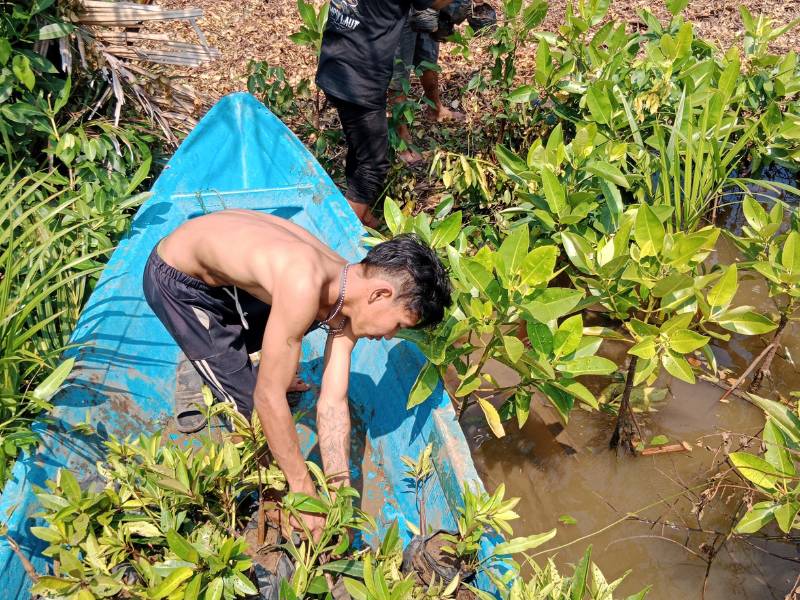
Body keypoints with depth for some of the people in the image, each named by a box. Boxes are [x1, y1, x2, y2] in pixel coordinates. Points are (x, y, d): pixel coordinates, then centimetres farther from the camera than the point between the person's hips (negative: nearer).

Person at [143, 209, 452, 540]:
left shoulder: (349, 282, -12)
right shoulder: (304, 286, -38)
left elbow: (332, 403, -11)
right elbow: (267, 398, -31)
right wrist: (303, 491, -21)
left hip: (224, 270, 7)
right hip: (175, 282, -7)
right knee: (248, 404, -8)